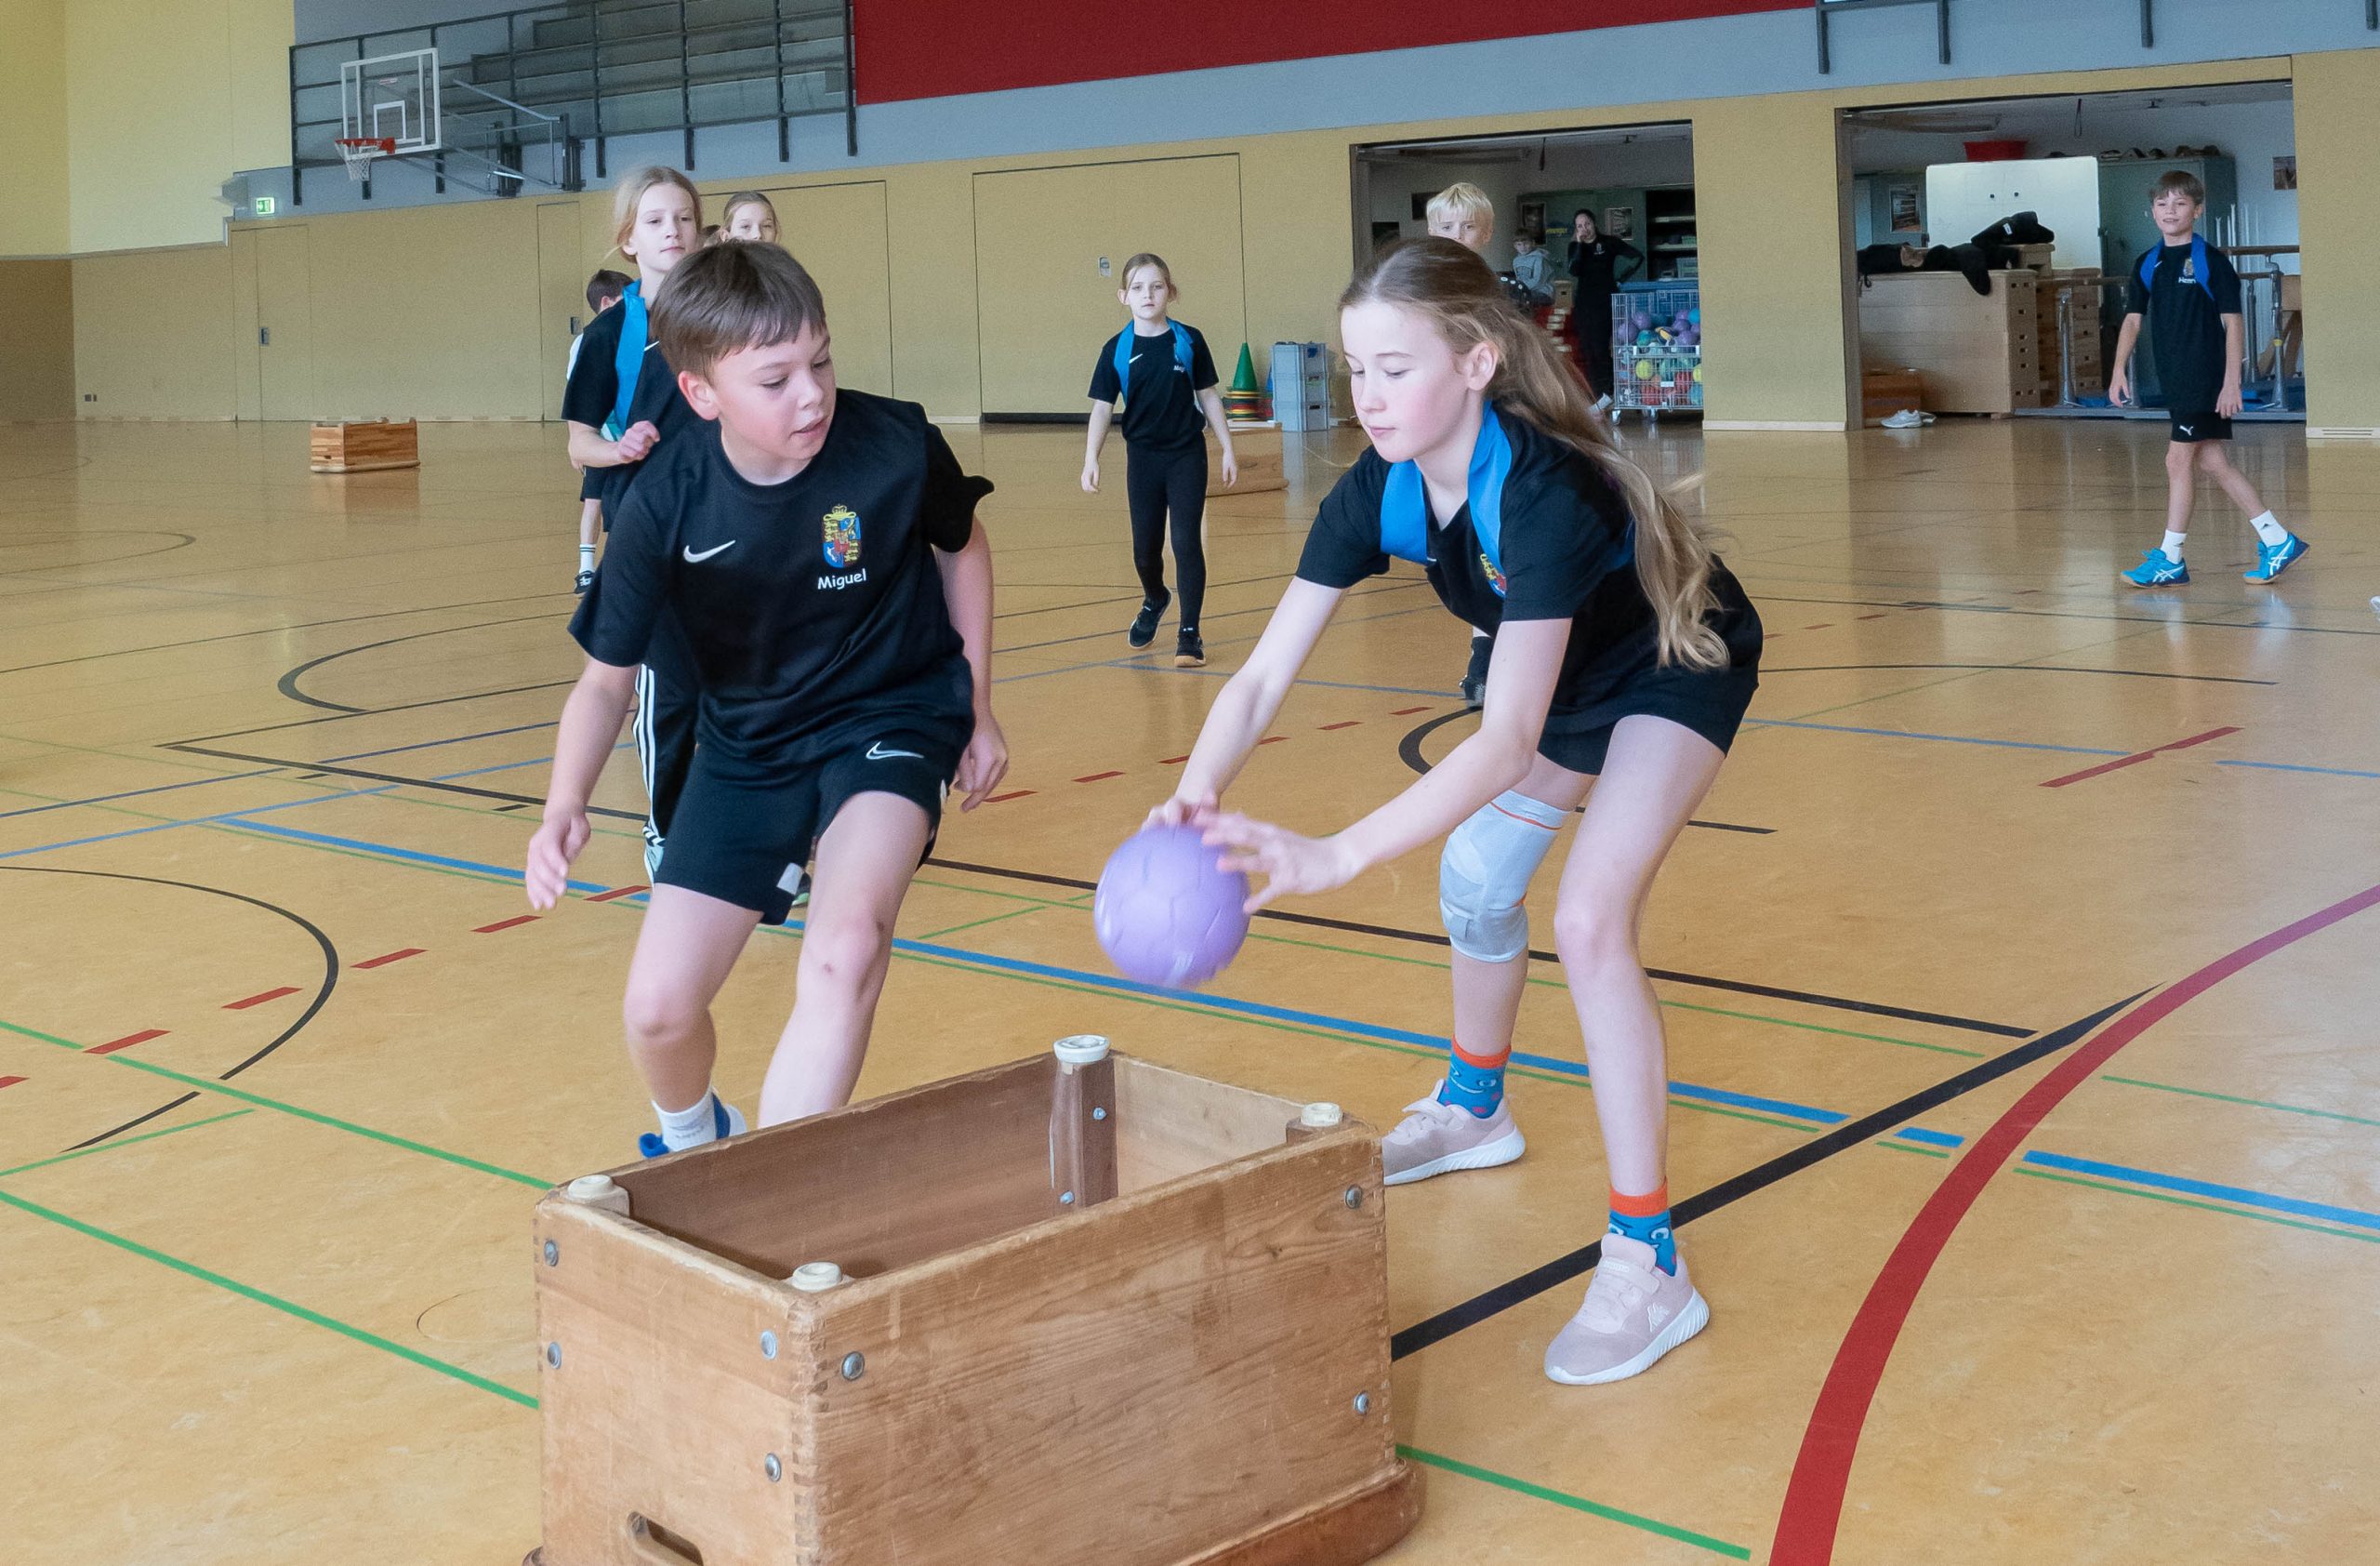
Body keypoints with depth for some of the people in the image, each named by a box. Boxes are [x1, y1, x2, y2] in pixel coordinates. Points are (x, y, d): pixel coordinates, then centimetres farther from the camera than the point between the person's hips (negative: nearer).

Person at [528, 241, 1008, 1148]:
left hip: (891, 716, -2)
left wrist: (977, 710, 5)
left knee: (846, 948, -30)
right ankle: (692, 1142, 38)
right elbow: (608, 679, -8)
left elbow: (962, 546, 2)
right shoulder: (664, 505, -21)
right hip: (747, 747, 2)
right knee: (659, 1008, 1)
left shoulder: (895, 444, -23)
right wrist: (565, 809, -26)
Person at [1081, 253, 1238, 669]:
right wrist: (1091, 459, -12)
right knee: (1145, 546, 10)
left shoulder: (1189, 342, -4)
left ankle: (1189, 632, 1)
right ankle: (1154, 602, 41)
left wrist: (1227, 448, 4)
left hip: (1187, 455, -2)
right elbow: (1102, 406, -2)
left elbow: (1208, 396, 3)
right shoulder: (1115, 350, -3)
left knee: (1187, 542, -7)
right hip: (1142, 458, 2)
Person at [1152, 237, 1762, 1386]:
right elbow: (1264, 673, -23)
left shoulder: (1541, 495, -41)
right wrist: (1196, 794, -44)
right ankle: (1473, 1112, 46)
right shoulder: (1376, 493, -21)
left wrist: (1336, 855, -59)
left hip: (1677, 669, -8)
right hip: (1565, 672, 8)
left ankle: (1648, 1265, -15)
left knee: (1589, 919, -22)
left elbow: (1508, 736, -49)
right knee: (1475, 879, 17)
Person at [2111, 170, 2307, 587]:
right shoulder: (2148, 265, 9)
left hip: (2205, 377, -7)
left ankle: (2169, 560, 1)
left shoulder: (2211, 261, -8)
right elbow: (2133, 319, 13)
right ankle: (2277, 541, 17)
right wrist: (2119, 370, 2)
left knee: (2179, 460, -7)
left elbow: (2233, 321, -8)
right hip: (2175, 379, 7)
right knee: (2211, 462, 8)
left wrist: (2231, 381, -14)